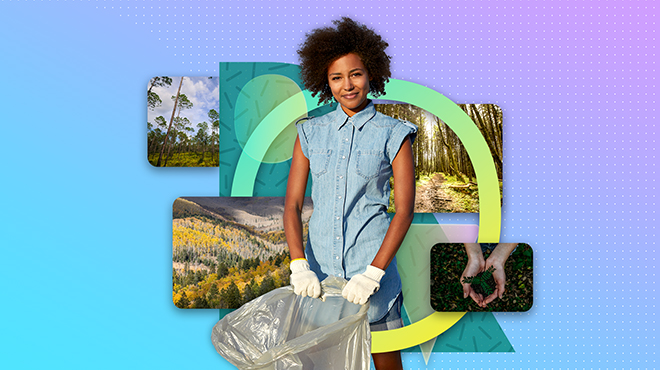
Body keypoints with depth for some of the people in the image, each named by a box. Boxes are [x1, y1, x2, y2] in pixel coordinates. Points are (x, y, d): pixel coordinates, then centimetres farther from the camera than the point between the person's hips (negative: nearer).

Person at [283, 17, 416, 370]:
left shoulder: (393, 134, -1)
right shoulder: (310, 133, 7)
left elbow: (404, 209, -6)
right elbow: (292, 203, 3)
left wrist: (373, 272, -15)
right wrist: (299, 265, -11)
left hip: (372, 265, -2)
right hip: (319, 266, 3)